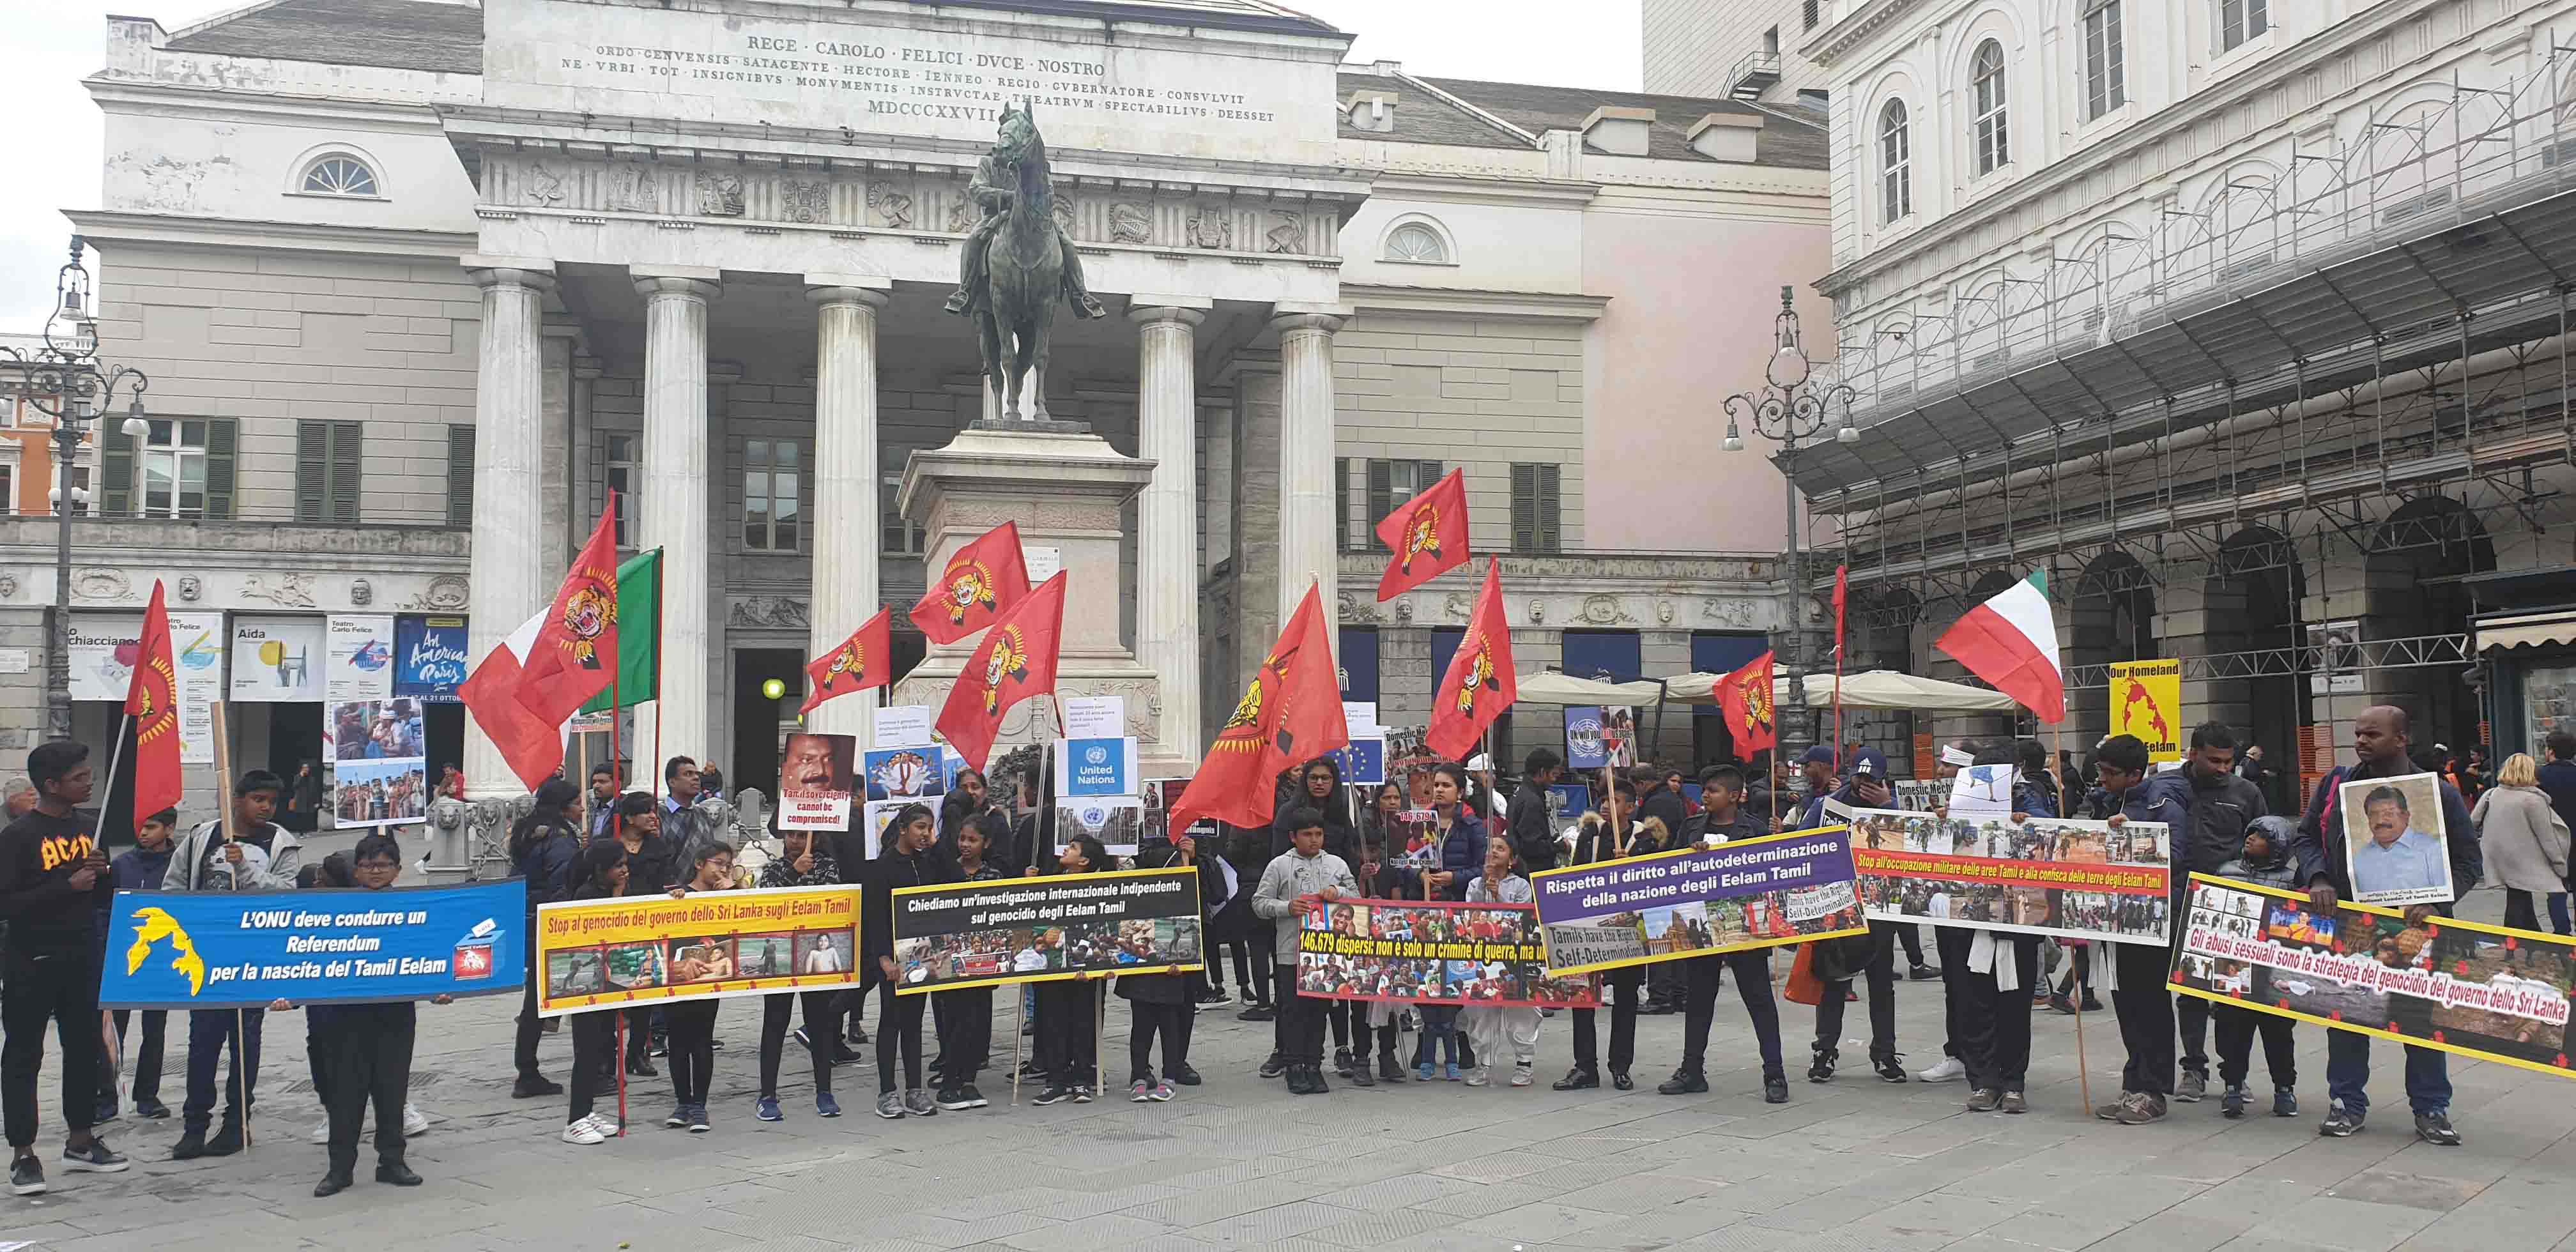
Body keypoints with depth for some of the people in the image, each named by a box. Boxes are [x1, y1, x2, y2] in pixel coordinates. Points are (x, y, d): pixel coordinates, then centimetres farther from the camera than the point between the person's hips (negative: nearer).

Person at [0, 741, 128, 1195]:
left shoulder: (91, 829, 8)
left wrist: (101, 874, -7)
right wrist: (67, 886, -22)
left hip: (82, 958, 7)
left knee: (85, 1050, 13)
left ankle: (80, 1143, 24)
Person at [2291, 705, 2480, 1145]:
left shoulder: (2439, 794, -2)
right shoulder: (2335, 785, 5)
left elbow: (2467, 862, 0)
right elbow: (2306, 837, 13)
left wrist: (2434, 902, -16)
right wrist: (2318, 879, -6)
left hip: (2413, 926, -2)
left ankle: (2431, 1110, 16)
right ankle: (2347, 1103, 17)